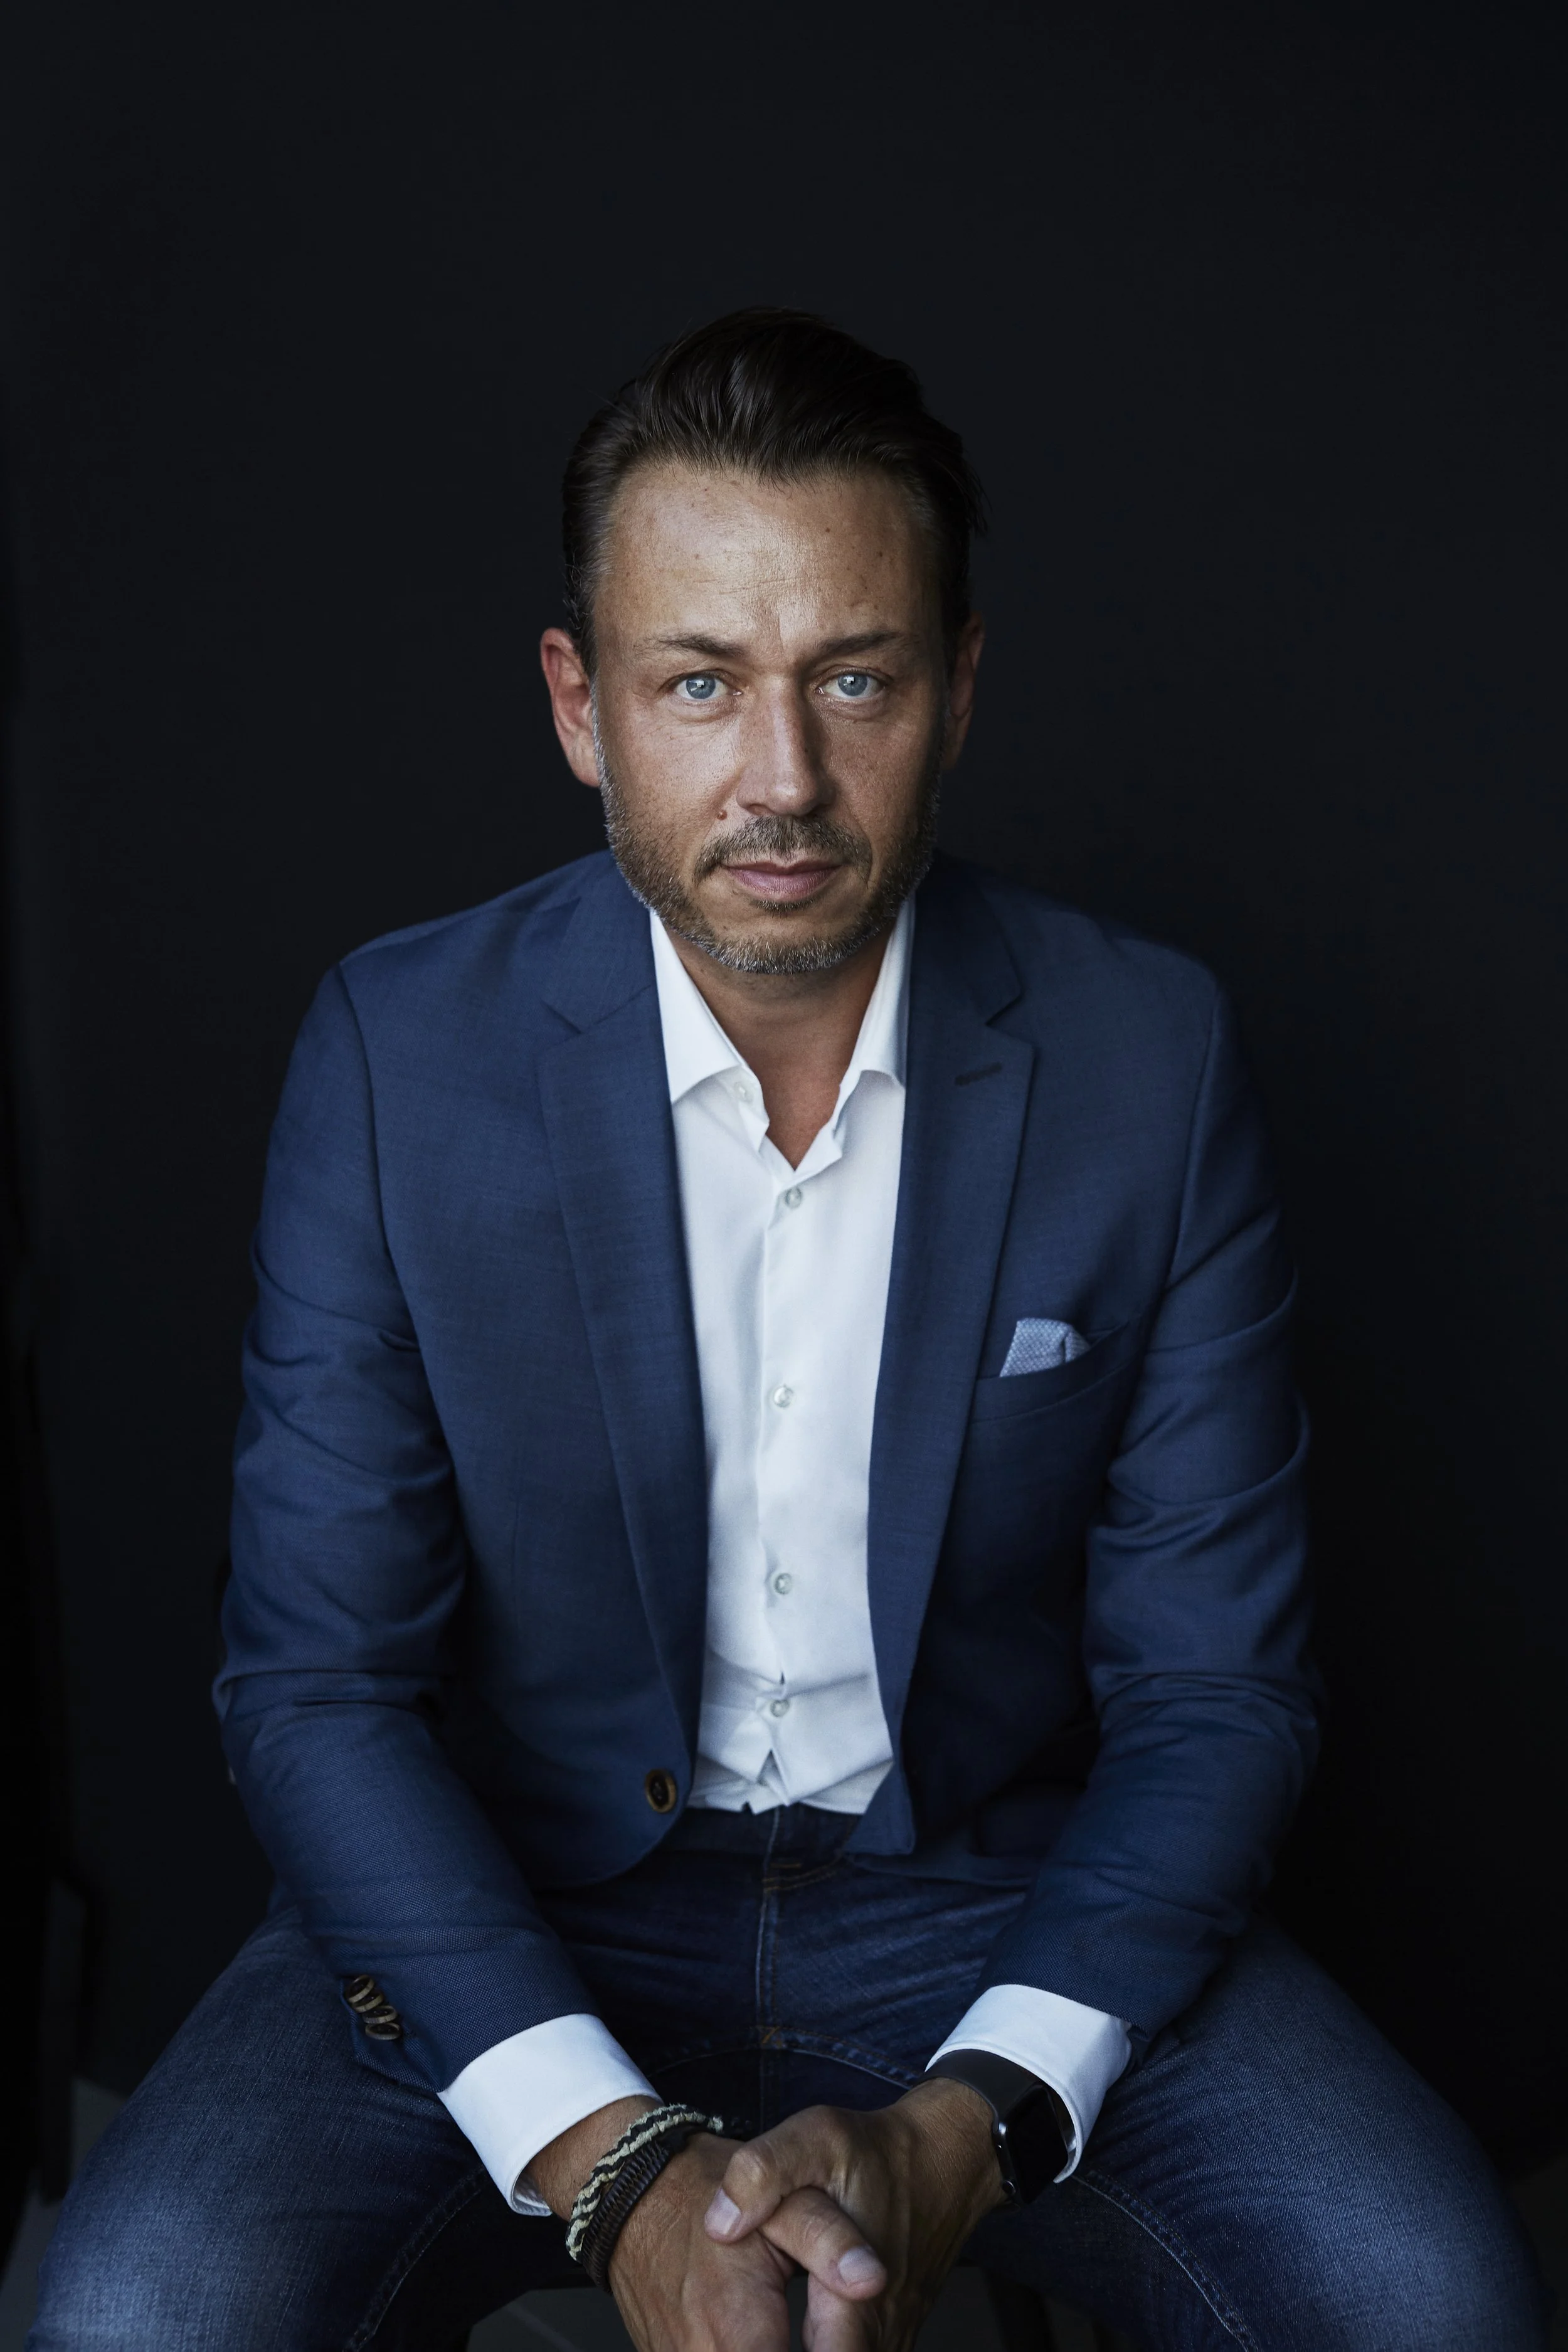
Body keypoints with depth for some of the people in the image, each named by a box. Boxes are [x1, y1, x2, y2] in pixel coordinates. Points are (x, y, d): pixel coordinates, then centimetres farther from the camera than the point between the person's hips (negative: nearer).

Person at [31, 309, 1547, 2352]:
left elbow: (1215, 1686, -5)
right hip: (518, 1906, 0)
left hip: (1003, 1903, 1)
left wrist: (959, 2141, -20)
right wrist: (616, 2166, -22)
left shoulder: (1152, 1059, -9)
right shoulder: (400, 1052, -10)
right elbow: (320, 1683, -9)